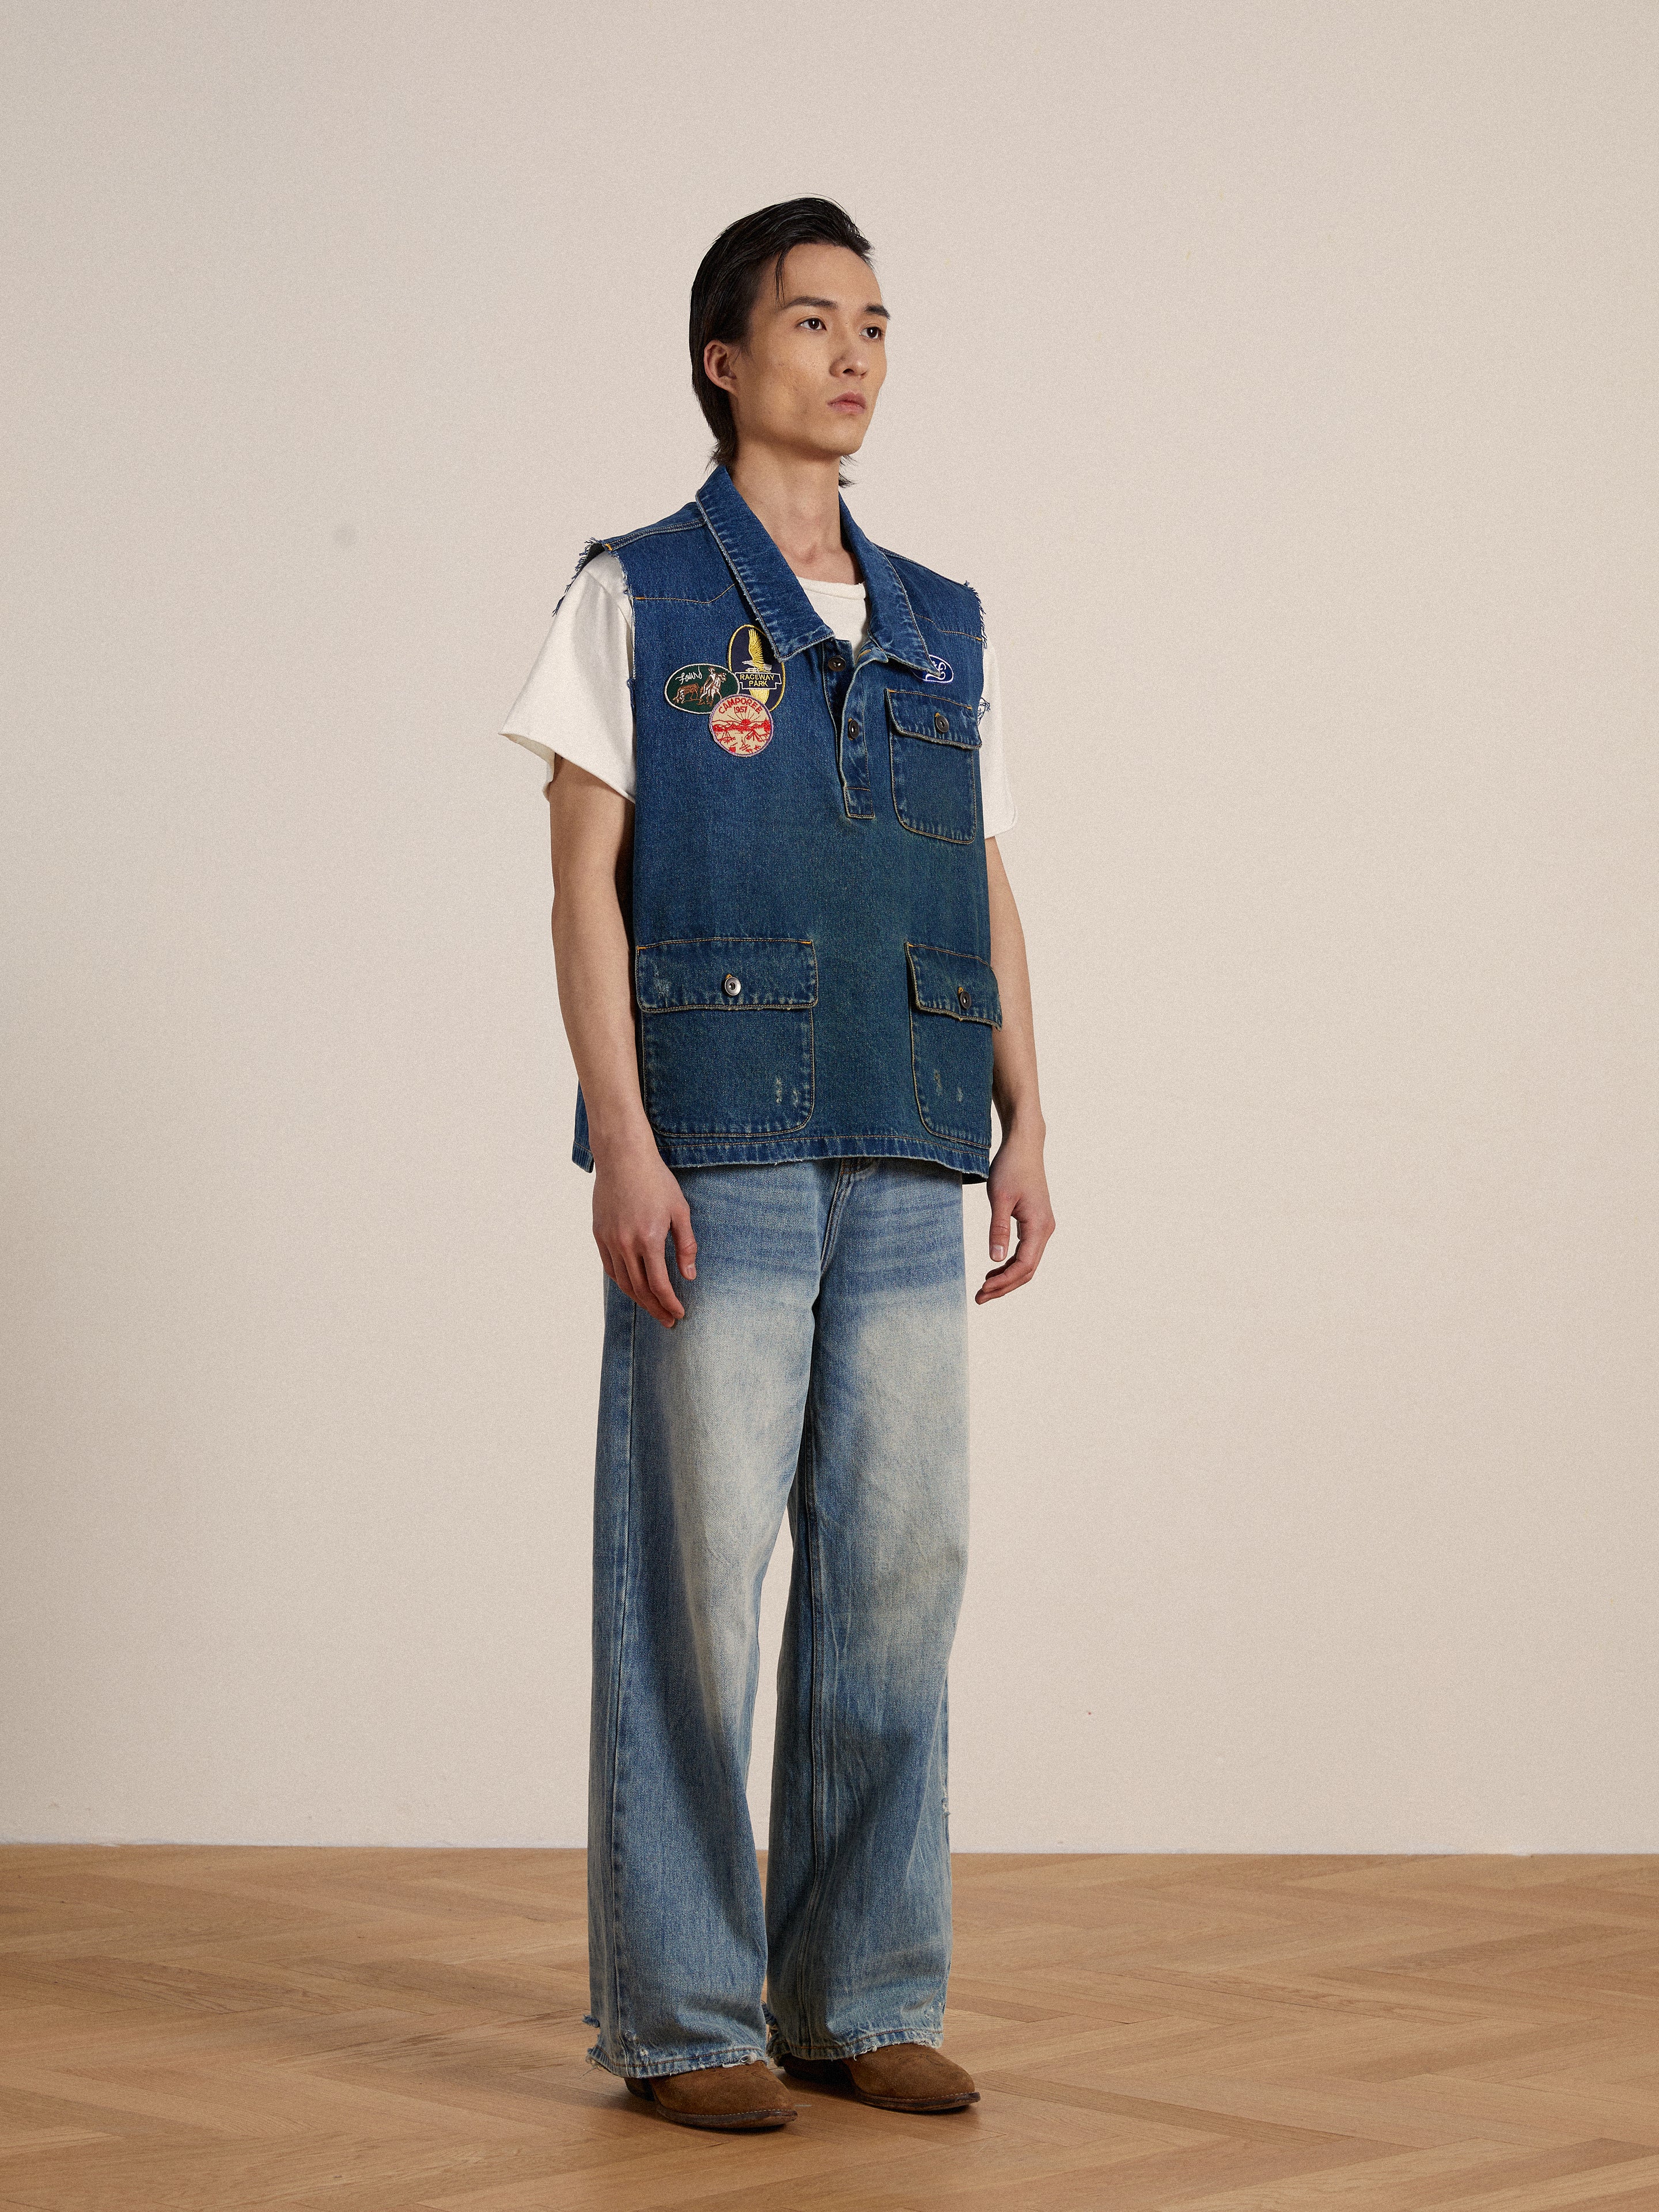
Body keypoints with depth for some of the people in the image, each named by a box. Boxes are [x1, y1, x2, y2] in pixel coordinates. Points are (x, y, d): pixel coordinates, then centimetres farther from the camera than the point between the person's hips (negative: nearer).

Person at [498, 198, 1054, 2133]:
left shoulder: (941, 632, 16)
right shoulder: (638, 598, 4)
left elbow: (990, 898, 17)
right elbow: (583, 884, -2)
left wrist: (1026, 1129, 7)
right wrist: (622, 1145, -12)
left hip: (903, 1173, 5)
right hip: (715, 1161, -4)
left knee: (895, 1572, 4)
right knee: (695, 1577, -4)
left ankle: (861, 2001, 14)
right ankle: (679, 2016, 5)